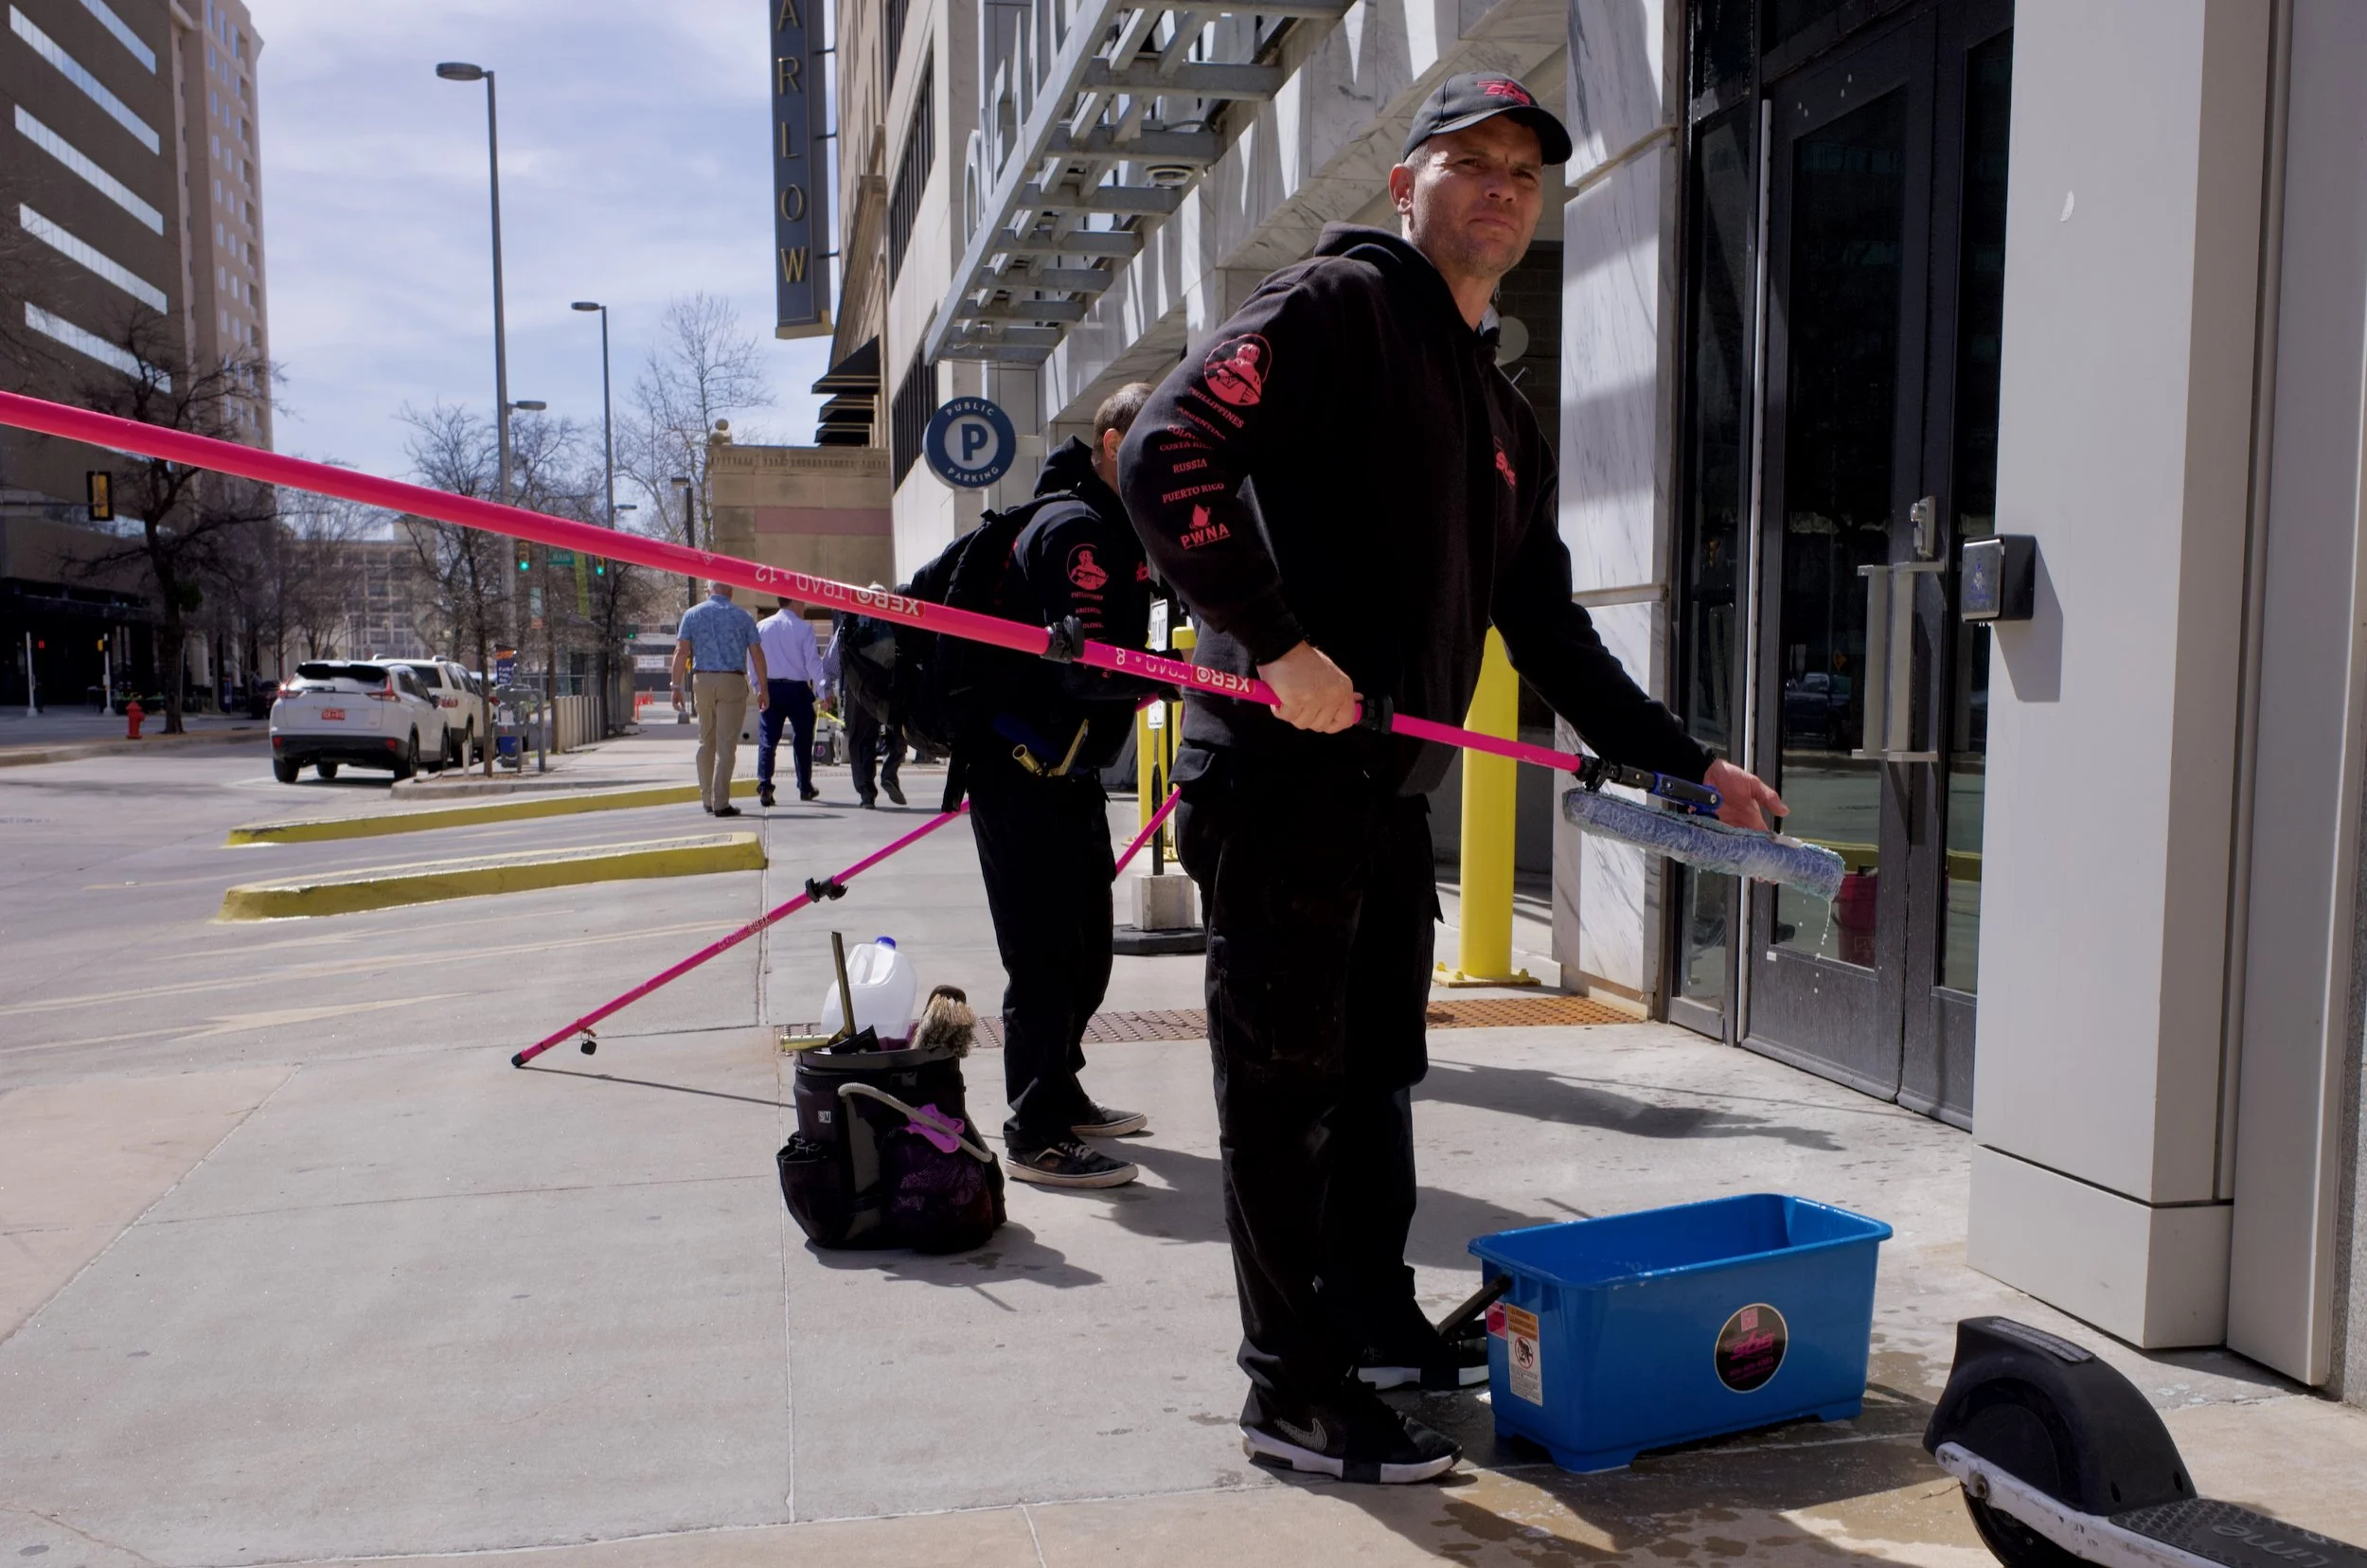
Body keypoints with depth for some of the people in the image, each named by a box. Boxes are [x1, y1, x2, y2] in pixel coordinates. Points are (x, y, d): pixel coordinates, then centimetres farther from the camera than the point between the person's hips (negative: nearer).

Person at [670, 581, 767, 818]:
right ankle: (720, 803, -5)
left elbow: (681, 652, -1)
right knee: (726, 745, -2)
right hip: (733, 682, -2)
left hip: (702, 681, 2)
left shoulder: (692, 614, 5)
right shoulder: (743, 617, 2)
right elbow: (757, 654, 0)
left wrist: (677, 686, 1)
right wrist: (763, 689, 5)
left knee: (706, 742, 16)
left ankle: (707, 798, 20)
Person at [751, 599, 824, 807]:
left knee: (767, 739, 3)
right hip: (797, 689, -2)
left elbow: (753, 658, 4)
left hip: (770, 689, 2)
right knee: (802, 739, 12)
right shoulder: (803, 628, -8)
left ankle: (764, 786, -11)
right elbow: (812, 662, -11)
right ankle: (805, 788, 19)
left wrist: (757, 686, 13)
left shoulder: (761, 626, 3)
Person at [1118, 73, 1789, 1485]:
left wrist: (1687, 760, 17)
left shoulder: (1506, 423, 21)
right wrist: (1273, 641, -24)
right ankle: (1296, 1390, 13)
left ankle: (1378, 1323, 35)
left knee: (1380, 1075, 18)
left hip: (1394, 796, 9)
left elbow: (1549, 633, 22)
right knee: (1288, 1094, 1)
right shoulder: (1337, 306, -5)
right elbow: (1170, 455, -19)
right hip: (1283, 777, -8)